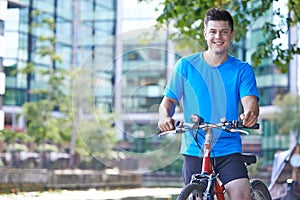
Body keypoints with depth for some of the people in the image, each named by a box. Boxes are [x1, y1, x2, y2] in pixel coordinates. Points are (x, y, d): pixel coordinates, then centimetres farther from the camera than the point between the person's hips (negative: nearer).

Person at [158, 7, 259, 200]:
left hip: (229, 150, 0)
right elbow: (169, 99, 4)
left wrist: (250, 113, -34)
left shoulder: (242, 69, 4)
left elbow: (250, 100, -9)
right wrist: (165, 116, -20)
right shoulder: (186, 65, 4)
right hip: (194, 149, 1)